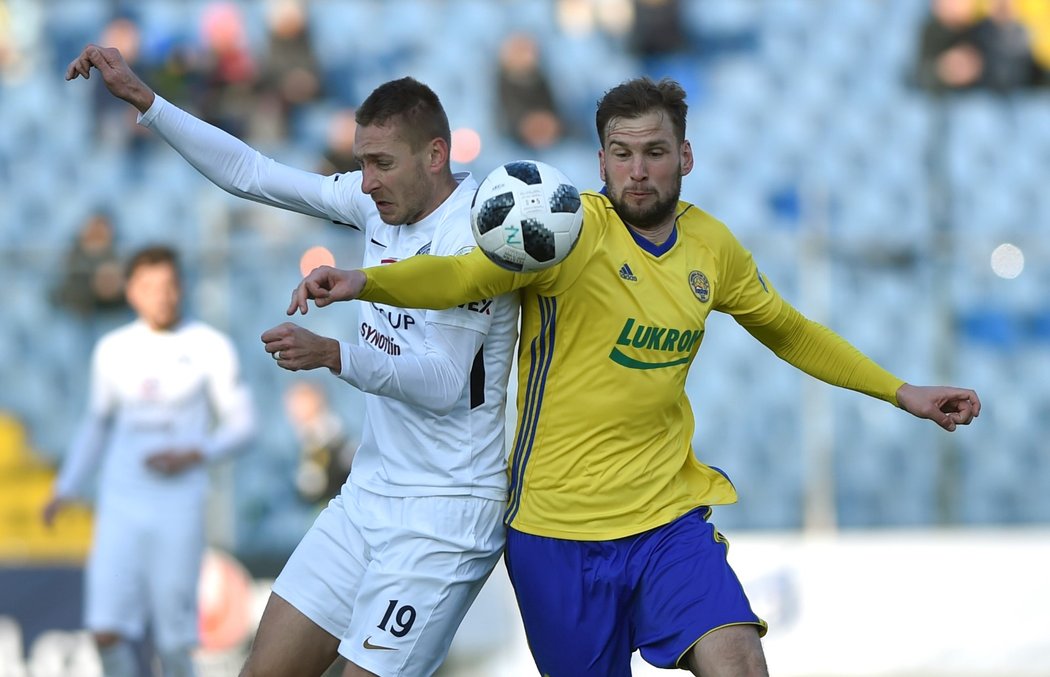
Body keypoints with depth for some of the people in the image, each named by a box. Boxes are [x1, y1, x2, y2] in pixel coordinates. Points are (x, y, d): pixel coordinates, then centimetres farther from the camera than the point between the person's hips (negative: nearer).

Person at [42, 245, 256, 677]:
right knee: (108, 628, -10)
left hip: (179, 507, -3)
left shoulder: (210, 347, -2)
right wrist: (65, 489, 13)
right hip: (119, 506, 3)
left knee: (173, 635, -1)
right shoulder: (113, 350, 8)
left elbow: (241, 425, 1)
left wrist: (193, 455, -16)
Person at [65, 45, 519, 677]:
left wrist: (332, 355, -33)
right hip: (368, 495, 8)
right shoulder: (382, 202, 4)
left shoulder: (475, 232, -17)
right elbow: (250, 173, 9)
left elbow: (444, 384, -22)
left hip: (446, 511, -8)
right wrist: (141, 97, 6)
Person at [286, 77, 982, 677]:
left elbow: (789, 330, 23)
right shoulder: (573, 229, -12)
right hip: (557, 528, -3)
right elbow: (468, 272, -28)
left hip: (669, 519, 3)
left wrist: (903, 393, 24)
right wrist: (362, 282, -46)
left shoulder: (712, 245, 5)